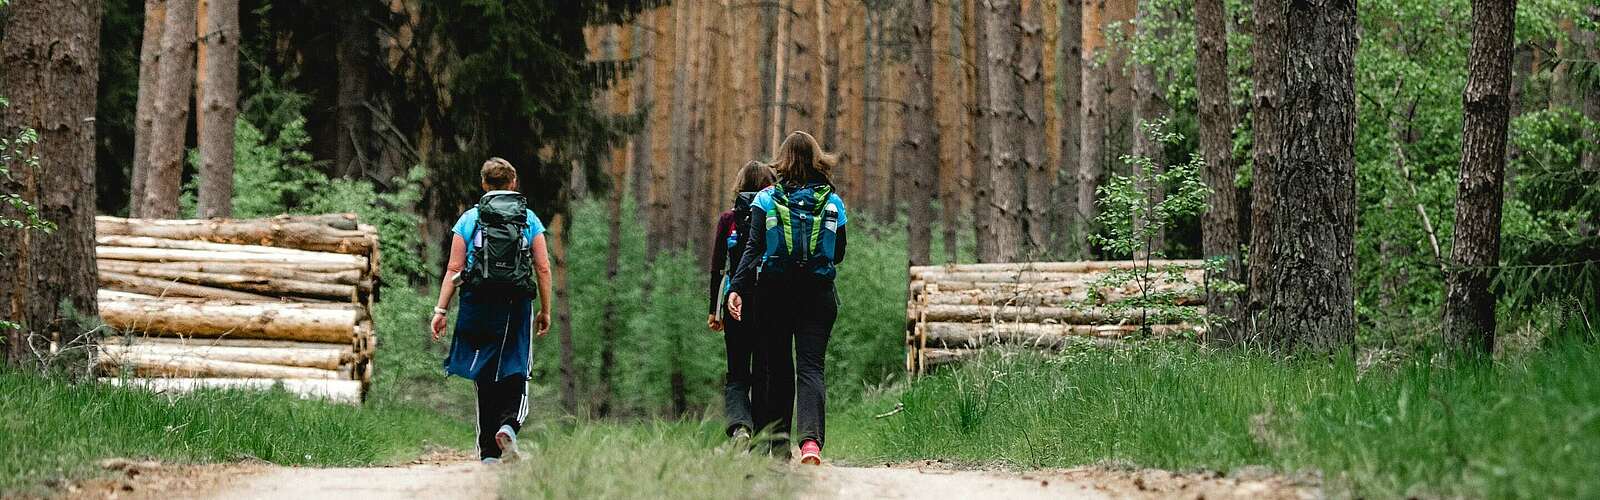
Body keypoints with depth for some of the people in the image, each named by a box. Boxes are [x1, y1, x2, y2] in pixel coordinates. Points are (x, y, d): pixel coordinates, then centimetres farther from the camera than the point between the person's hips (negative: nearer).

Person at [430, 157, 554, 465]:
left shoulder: (469, 219, 4)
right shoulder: (529, 220, 5)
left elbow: (454, 269, 0)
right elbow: (543, 269, 2)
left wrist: (441, 310, 2)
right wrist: (545, 311, 9)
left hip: (477, 304, 1)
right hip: (516, 307, -1)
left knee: (485, 380, 9)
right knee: (514, 375, 5)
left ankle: (489, 452, 9)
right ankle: (509, 425, -24)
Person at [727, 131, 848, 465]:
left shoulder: (766, 200, -1)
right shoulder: (833, 203, 3)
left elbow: (754, 248, -10)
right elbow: (839, 254, 10)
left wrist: (737, 289, -13)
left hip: (773, 291, 0)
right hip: (818, 294, 0)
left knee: (776, 367, 11)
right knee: (811, 366, -4)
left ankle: (778, 442, 14)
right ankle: (811, 438, -25)